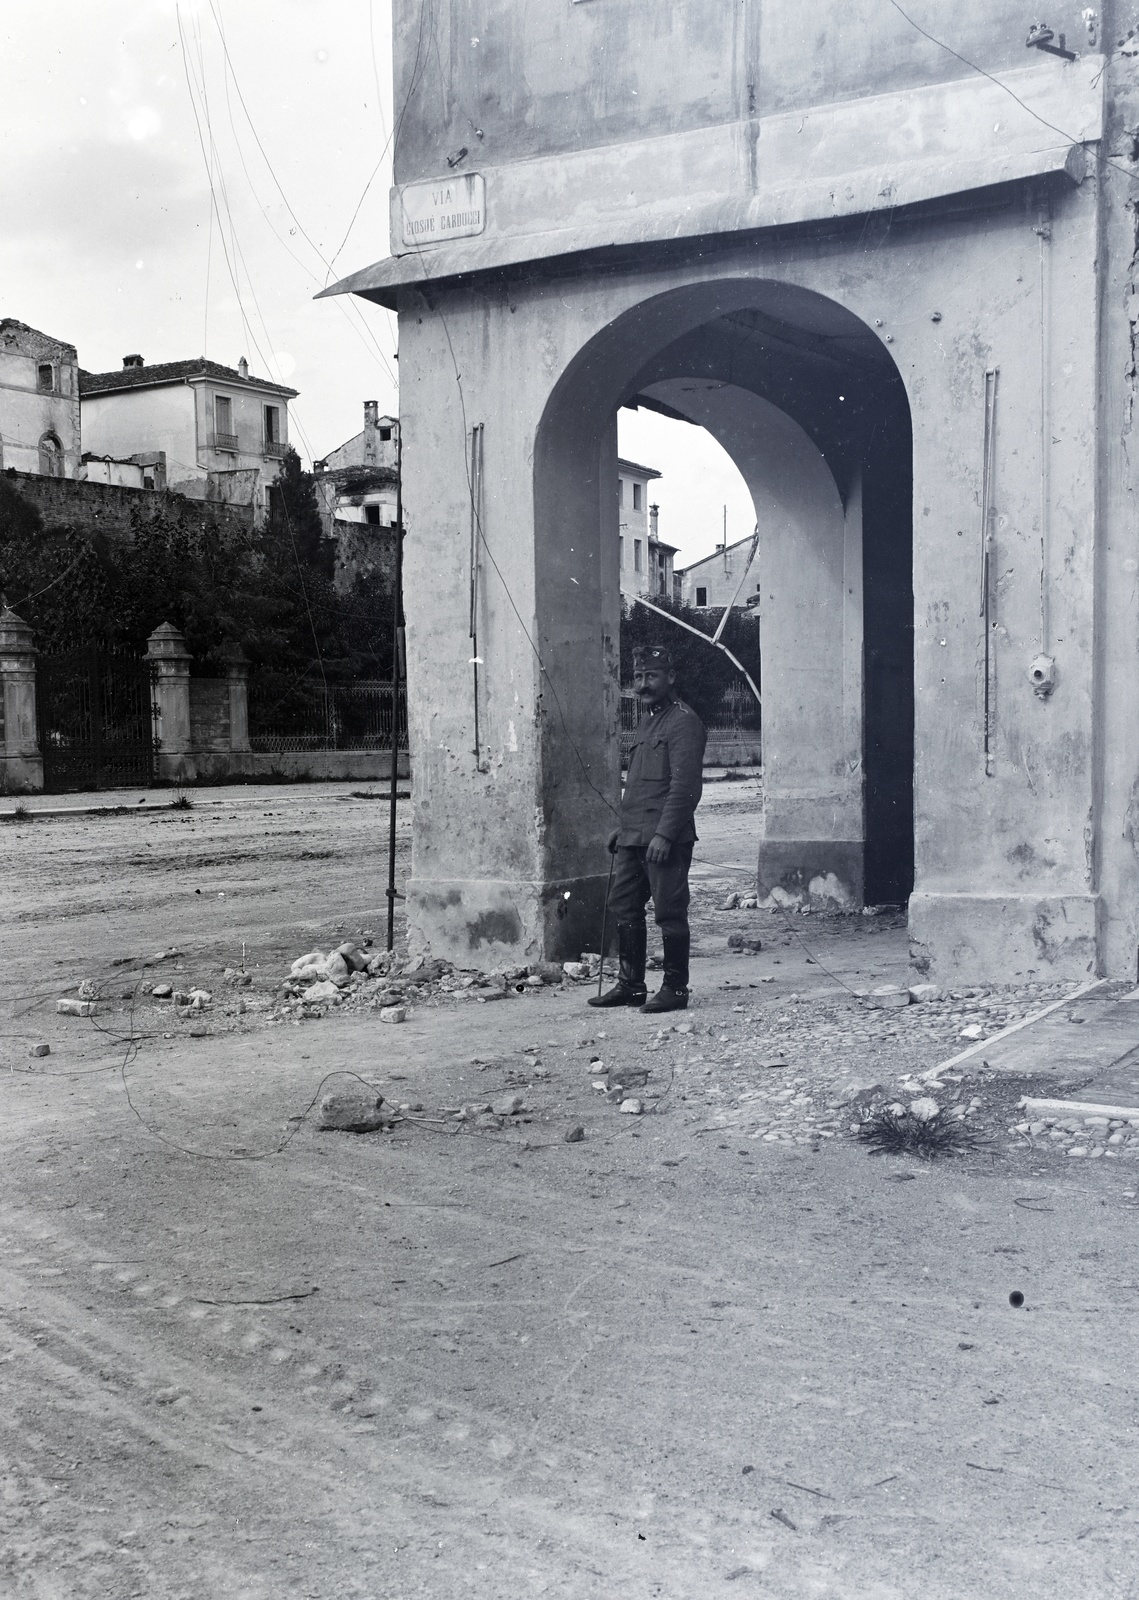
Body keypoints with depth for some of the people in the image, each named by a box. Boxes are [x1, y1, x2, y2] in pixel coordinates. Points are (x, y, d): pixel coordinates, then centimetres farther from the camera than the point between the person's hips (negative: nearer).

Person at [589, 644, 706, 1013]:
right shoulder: (646, 719, 19)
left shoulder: (683, 722, -10)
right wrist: (621, 825, 20)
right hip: (633, 838, 9)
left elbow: (685, 785, -17)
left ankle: (675, 988, 7)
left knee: (669, 913, -2)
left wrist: (664, 834, -22)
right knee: (623, 907, 10)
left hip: (666, 840, -9)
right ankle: (630, 985, 19)